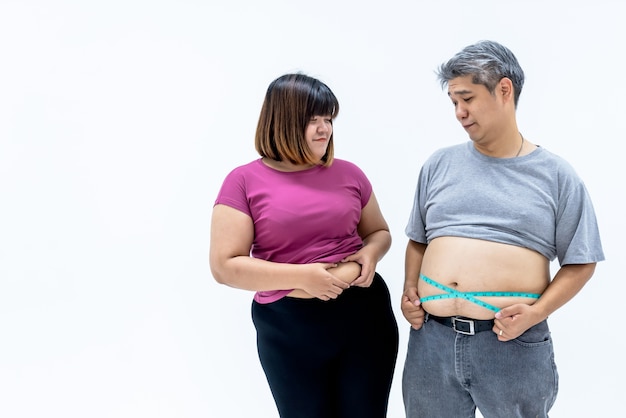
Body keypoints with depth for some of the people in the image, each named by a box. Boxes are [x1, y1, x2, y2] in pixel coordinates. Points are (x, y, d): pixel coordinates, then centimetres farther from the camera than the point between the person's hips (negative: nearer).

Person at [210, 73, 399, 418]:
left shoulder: (348, 173, 5)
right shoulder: (244, 181, -5)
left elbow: (379, 232, 18)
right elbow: (224, 266, -10)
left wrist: (371, 252, -5)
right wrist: (301, 276, -17)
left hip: (365, 313, 3)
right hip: (288, 327, -2)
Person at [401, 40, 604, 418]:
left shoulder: (556, 174, 1)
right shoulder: (438, 166, 8)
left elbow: (581, 262, 1)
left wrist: (537, 312, -12)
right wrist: (410, 288, -2)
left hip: (515, 344, -2)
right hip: (432, 339, 3)